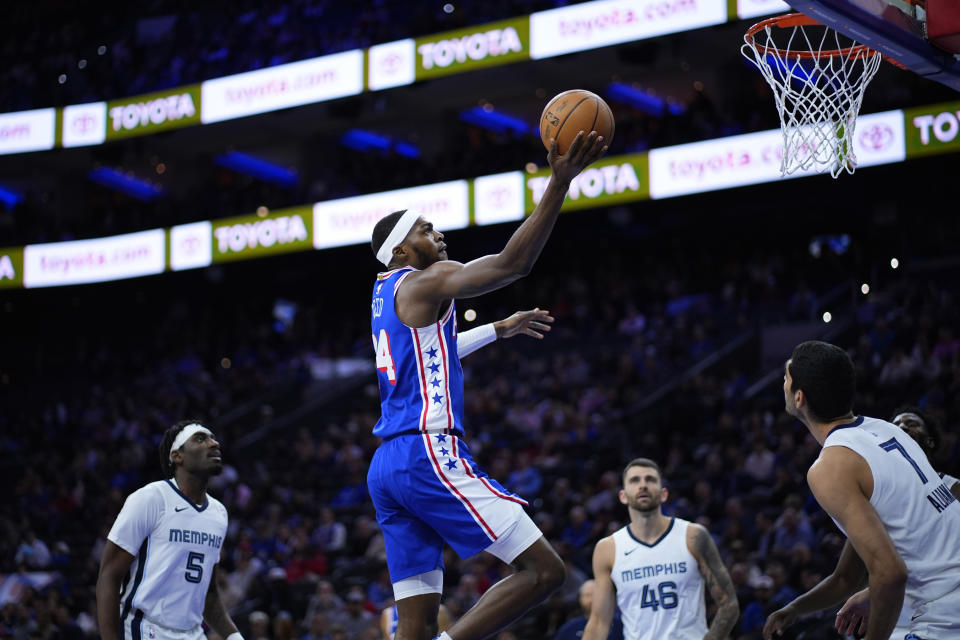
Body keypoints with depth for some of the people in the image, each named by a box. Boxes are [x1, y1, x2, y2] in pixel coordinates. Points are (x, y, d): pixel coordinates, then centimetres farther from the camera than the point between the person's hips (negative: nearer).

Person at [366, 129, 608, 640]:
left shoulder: (385, 295, 23)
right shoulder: (425, 282, -5)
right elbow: (513, 263, -18)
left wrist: (499, 329, 45)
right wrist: (560, 182, -18)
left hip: (386, 467, 10)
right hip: (430, 456, -10)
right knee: (544, 569, -8)